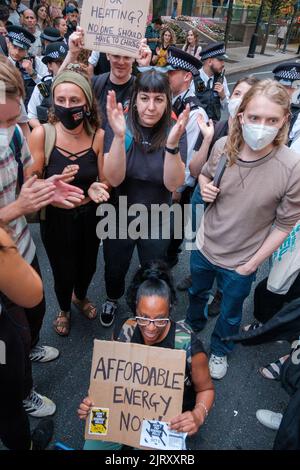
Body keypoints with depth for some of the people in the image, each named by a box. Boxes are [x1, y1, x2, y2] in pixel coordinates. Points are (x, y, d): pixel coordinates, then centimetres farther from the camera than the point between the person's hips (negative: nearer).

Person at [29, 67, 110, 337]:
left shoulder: (98, 135, -13)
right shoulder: (41, 134, -18)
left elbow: (105, 181, -3)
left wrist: (97, 189, -26)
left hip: (89, 216, 2)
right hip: (56, 218, -2)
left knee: (88, 266, 22)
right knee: (64, 273, 13)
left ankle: (81, 297, 59)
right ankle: (64, 309, 50)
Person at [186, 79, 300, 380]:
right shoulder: (223, 146, -17)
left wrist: (251, 265, -12)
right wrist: (205, 187, -18)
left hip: (241, 261, -2)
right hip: (204, 246, 3)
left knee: (230, 314, 23)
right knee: (197, 292, 30)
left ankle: (219, 350, 55)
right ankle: (193, 324, 64)